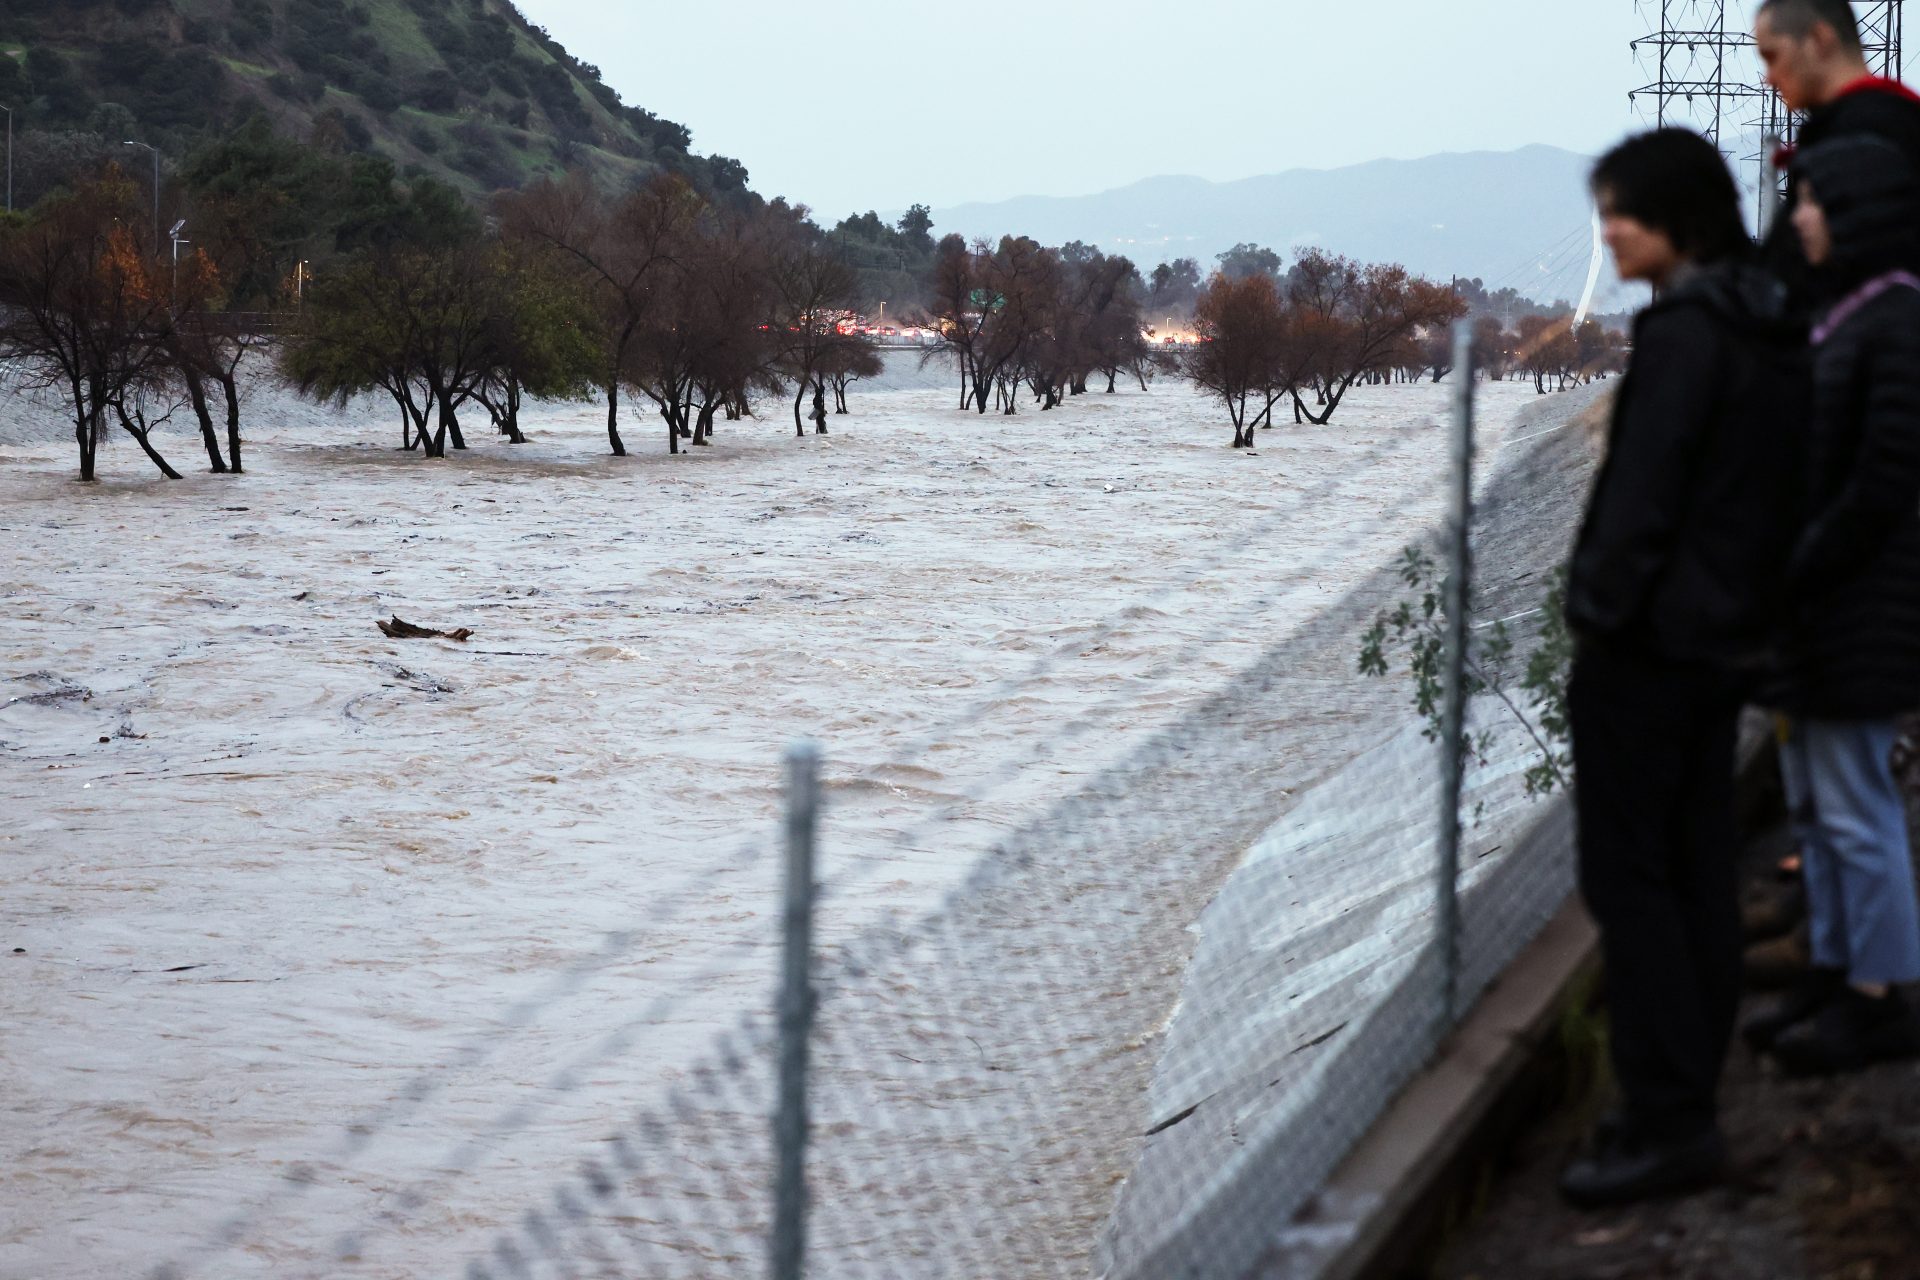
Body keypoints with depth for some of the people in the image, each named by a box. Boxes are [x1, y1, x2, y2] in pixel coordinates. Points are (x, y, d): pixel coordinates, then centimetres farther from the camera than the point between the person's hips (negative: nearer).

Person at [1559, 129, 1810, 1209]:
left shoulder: (1685, 333, -17)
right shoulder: (1774, 334, 12)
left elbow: (1642, 496, -20)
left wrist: (1600, 613, -15)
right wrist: (1754, 613, 18)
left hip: (1652, 644, -9)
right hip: (1730, 641, 9)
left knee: (1628, 876, -4)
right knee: (1698, 869, 12)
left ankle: (1670, 1119, -5)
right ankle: (1689, 1110, 17)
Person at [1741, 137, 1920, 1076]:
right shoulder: (1840, 316, 13)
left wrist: (1798, 575, -17)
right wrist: (1781, 575, 8)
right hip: (1813, 608, 10)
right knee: (1812, 803, 15)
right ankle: (1833, 974, 24)